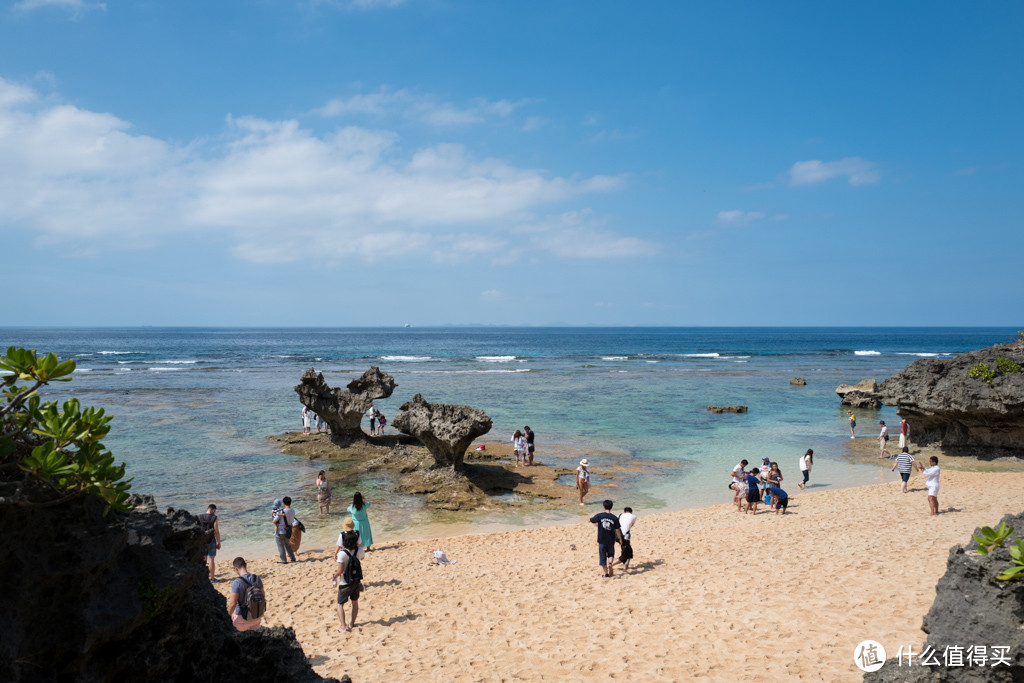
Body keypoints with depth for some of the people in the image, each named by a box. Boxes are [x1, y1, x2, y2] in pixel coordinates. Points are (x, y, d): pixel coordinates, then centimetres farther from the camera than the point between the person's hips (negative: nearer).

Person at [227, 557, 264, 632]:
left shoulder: (236, 583, -20)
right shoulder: (257, 578, -4)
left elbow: (233, 603, -17)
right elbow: (263, 597, 4)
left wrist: (229, 615, 0)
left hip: (243, 618, -5)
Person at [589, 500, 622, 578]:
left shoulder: (599, 516, -11)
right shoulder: (614, 518, -9)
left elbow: (590, 520, 2)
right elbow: (617, 530, -3)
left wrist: (595, 523, 24)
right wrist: (620, 539, 12)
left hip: (601, 540, -1)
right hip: (611, 541, 1)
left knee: (602, 557, 11)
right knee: (611, 554, 23)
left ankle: (606, 573, 10)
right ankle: (610, 563, -7)